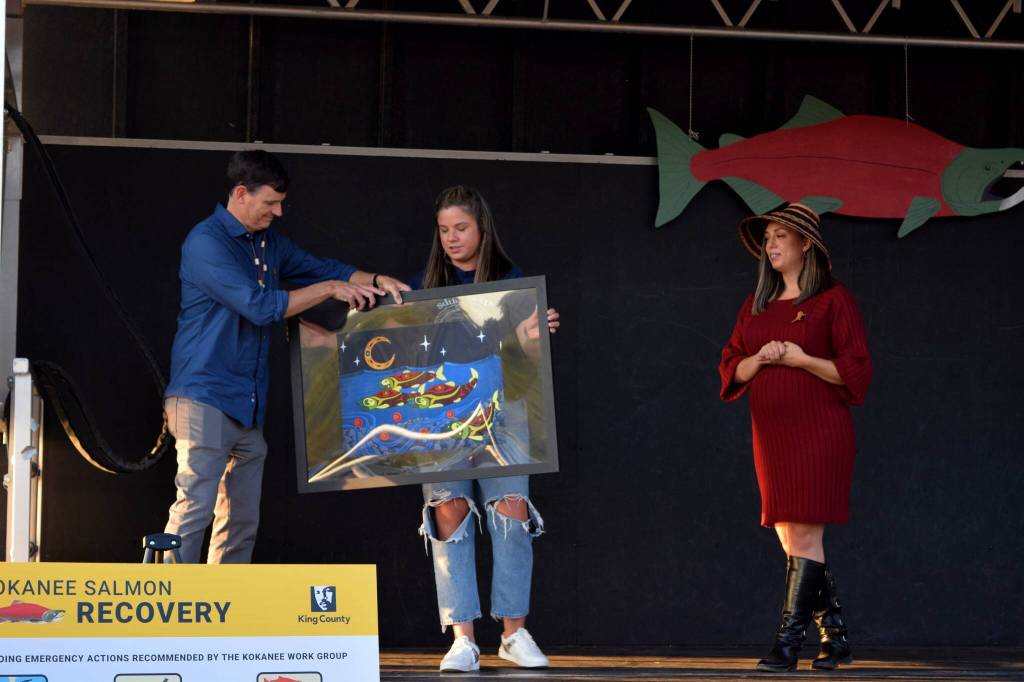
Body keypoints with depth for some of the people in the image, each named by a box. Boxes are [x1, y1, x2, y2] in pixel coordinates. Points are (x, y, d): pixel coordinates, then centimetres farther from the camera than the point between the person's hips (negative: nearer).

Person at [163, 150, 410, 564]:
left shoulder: (269, 243, 15)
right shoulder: (206, 243, -12)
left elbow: (318, 268, 23)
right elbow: (260, 306, -19)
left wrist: (374, 280, 5)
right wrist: (329, 289, -11)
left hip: (249, 405, 9)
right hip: (204, 398, -9)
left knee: (242, 521, 7)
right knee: (194, 508, -15)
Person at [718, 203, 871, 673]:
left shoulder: (832, 299, -2)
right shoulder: (756, 306, 17)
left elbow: (855, 371, -6)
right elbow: (731, 369, 14)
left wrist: (800, 359, -13)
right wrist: (761, 359, -6)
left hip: (818, 434, -7)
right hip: (771, 436, 7)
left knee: (804, 535, -10)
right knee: (790, 540, 6)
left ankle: (788, 642, -11)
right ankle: (834, 638, 15)